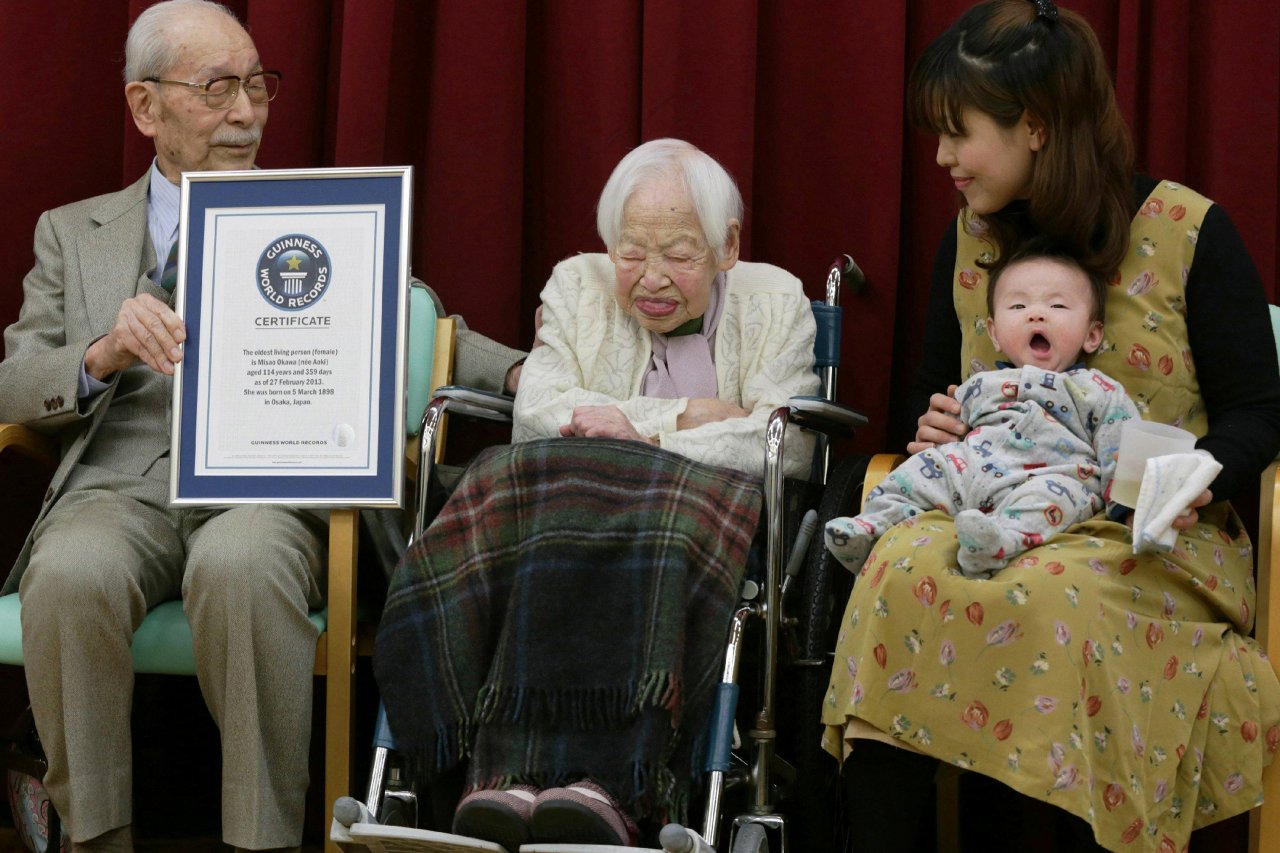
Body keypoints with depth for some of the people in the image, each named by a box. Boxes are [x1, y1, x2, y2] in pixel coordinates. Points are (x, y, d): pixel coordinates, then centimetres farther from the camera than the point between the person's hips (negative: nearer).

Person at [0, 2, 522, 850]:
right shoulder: (74, 234, 21)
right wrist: (103, 356, -8)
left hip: (268, 485, -1)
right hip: (123, 487, 1)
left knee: (240, 567, -37)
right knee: (71, 575, -35)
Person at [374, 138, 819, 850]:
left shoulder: (775, 303, 13)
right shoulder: (577, 288, 18)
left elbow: (786, 446, -3)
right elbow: (538, 412, 0)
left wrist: (645, 432, -11)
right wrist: (694, 413, -5)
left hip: (709, 512, -1)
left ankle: (609, 789, -51)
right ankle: (508, 776, -48)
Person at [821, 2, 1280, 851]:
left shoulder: (1190, 234, -2)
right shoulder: (972, 237, 12)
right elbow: (937, 391, 25)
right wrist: (938, 430, 0)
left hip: (1156, 540, -4)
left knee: (1056, 597, -38)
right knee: (903, 569, -31)